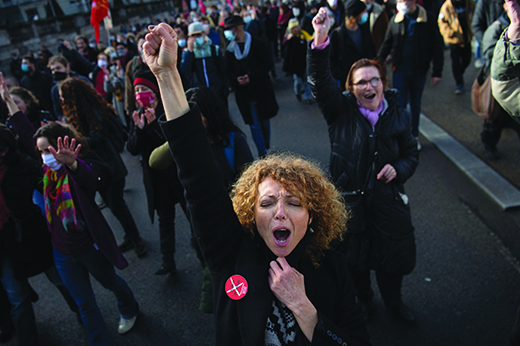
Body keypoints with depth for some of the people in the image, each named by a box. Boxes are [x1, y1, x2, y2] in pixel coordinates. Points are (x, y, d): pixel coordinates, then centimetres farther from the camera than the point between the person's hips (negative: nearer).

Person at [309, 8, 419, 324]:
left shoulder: (399, 115, -1)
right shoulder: (341, 110, -9)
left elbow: (411, 154, 9)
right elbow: (320, 81, -26)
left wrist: (399, 168, -13)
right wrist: (321, 42, -42)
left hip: (389, 199, 2)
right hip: (349, 199, -2)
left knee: (393, 255, 18)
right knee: (354, 258, 16)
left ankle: (394, 301, 49)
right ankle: (363, 301, 46)